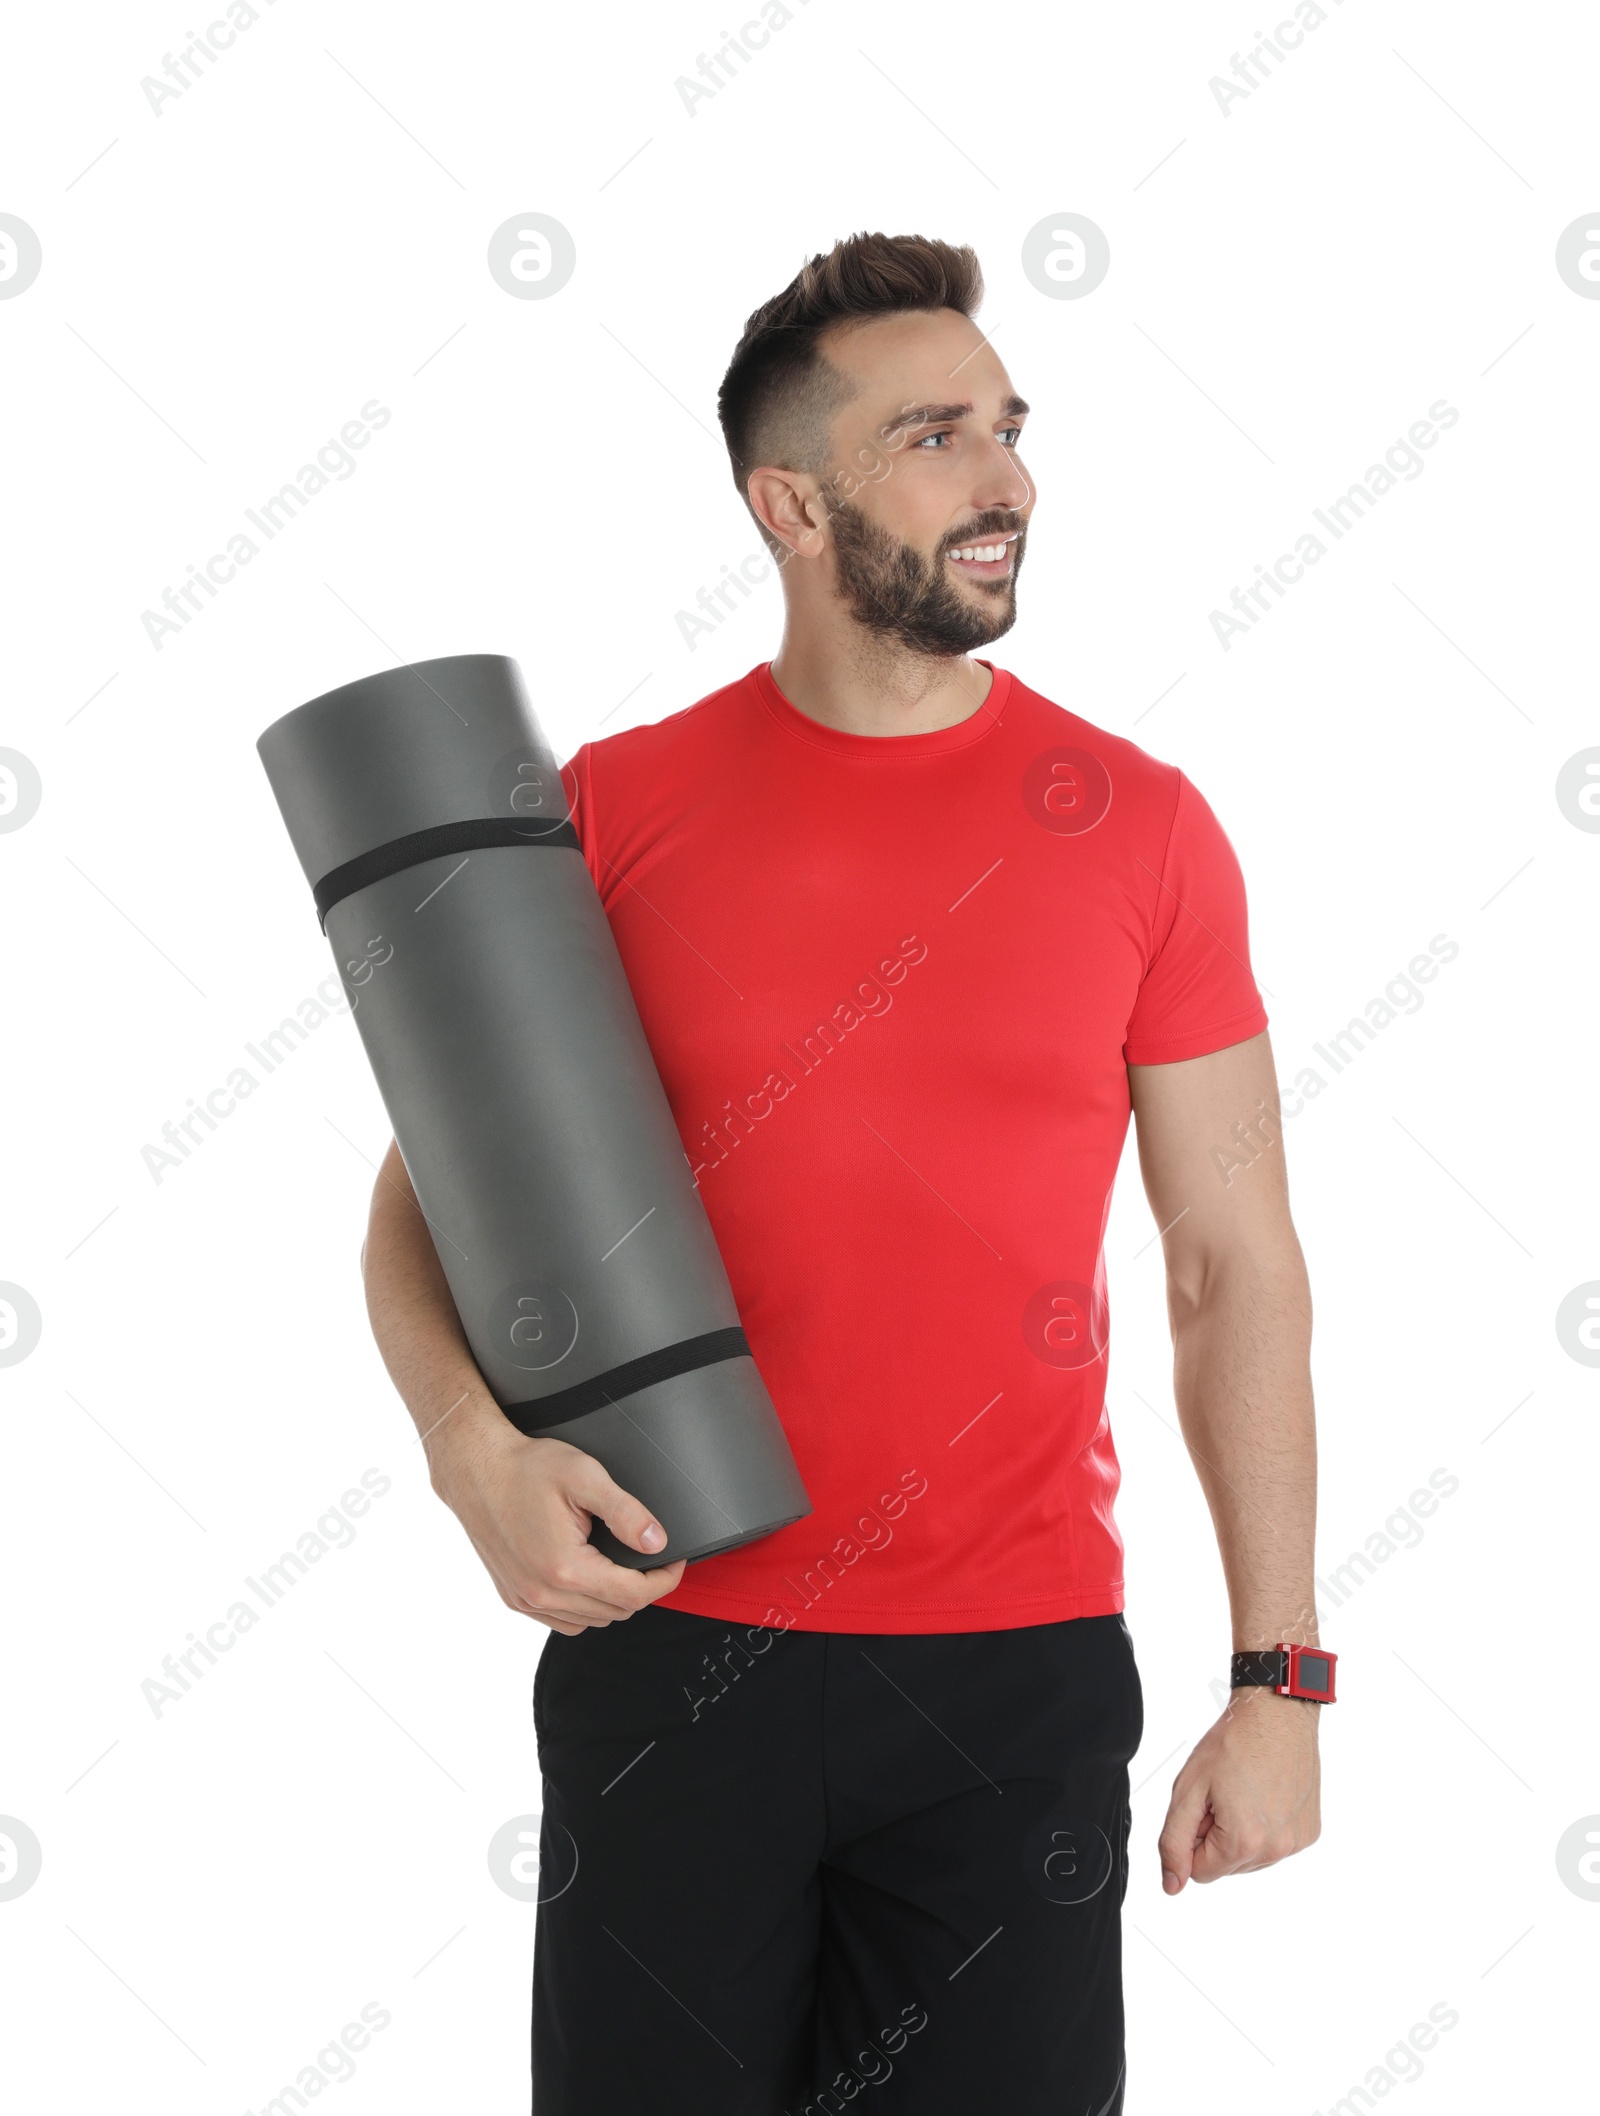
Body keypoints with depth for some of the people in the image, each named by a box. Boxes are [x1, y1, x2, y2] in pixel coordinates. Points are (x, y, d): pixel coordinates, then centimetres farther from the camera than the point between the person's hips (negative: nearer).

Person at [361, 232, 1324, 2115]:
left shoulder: (1136, 826, -1)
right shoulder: (613, 808, -2)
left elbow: (1237, 1268, 2)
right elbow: (430, 1184, 5)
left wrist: (1279, 1678, 0)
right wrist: (473, 1446, -15)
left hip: (1019, 1671, 0)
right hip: (664, 1636, 0)